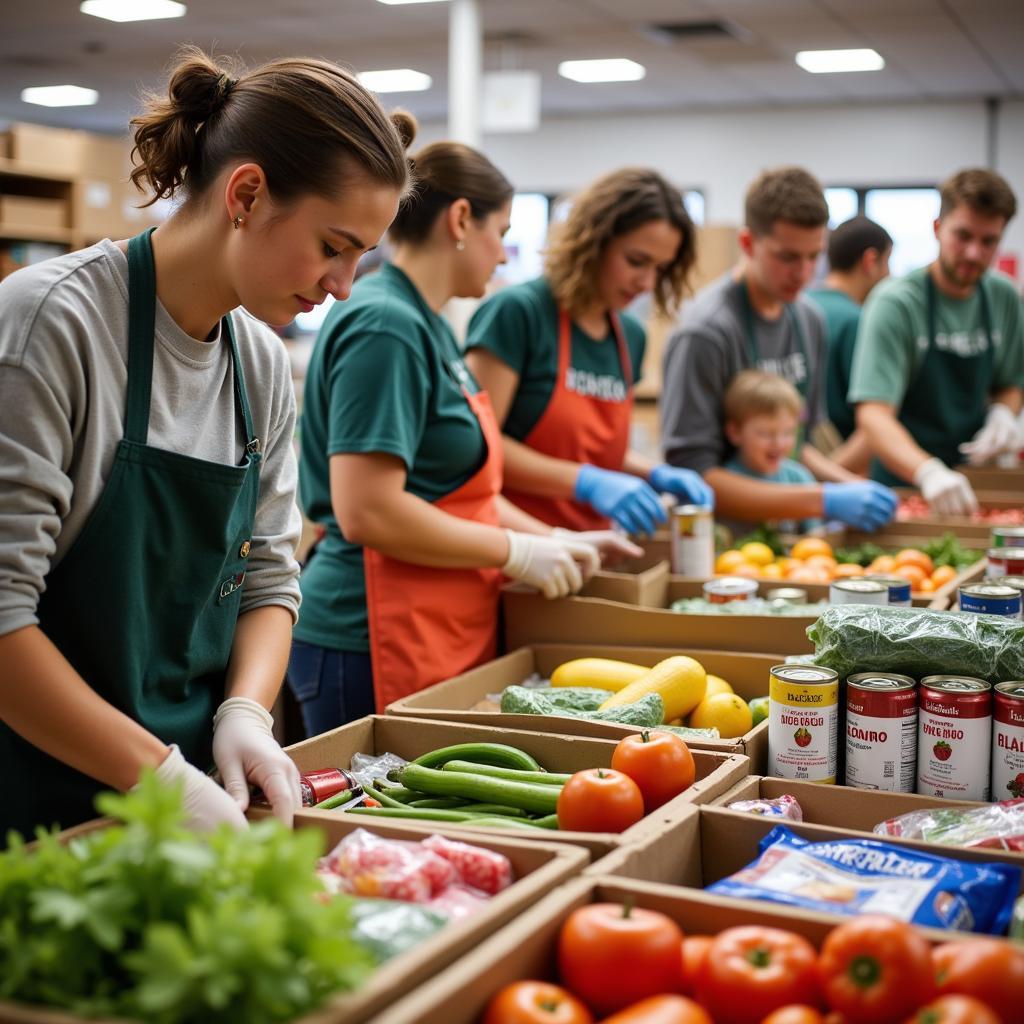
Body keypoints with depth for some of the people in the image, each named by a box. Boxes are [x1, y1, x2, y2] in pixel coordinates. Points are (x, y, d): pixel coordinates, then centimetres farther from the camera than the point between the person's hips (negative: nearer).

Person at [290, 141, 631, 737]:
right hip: (375, 647, -10)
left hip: (442, 638, 10)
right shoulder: (385, 327, -17)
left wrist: (553, 541, 18)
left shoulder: (426, 325, 14)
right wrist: (518, 553, -15)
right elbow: (367, 512, -24)